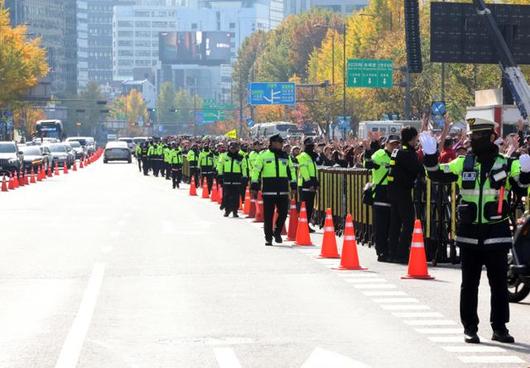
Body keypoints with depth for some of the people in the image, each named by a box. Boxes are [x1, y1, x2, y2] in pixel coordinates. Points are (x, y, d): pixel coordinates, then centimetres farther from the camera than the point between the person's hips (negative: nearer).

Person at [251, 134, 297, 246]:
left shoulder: (285, 156, 13)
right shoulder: (263, 155, 1)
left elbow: (291, 171, 19)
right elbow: (256, 171, 1)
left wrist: (293, 186, 15)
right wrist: (254, 187, -3)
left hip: (283, 190, 3)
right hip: (268, 190, -3)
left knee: (283, 212, -2)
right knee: (268, 215, 0)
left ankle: (277, 231, 20)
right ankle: (268, 237, 8)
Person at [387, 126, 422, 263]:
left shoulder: (397, 151, 14)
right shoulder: (407, 153, -15)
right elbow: (418, 169, -21)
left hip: (393, 189, 10)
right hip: (402, 190, -10)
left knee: (395, 222, 13)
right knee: (408, 222, -7)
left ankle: (392, 253, 15)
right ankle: (402, 254, -11)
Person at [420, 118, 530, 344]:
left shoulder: (506, 164, -2)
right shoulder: (463, 163, 5)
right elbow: (438, 174, 2)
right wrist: (430, 157, -15)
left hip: (497, 234, -2)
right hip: (469, 235, 2)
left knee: (499, 284, 4)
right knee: (469, 284, 6)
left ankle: (499, 327, 13)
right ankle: (470, 327, 14)